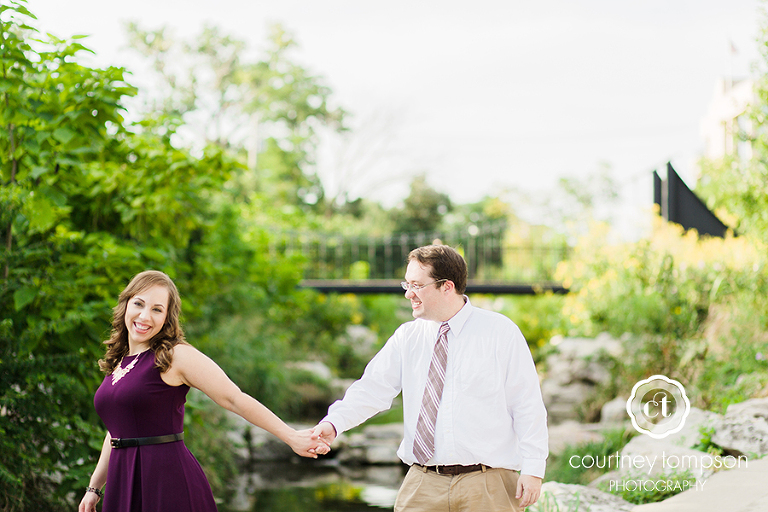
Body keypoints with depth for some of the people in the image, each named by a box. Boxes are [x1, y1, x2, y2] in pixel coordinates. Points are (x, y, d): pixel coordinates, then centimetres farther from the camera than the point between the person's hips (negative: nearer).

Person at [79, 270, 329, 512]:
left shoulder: (177, 356, -7)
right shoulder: (117, 362, 13)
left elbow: (235, 399, -11)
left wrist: (290, 436, -14)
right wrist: (94, 488, 24)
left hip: (170, 484, -6)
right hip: (122, 485, 6)